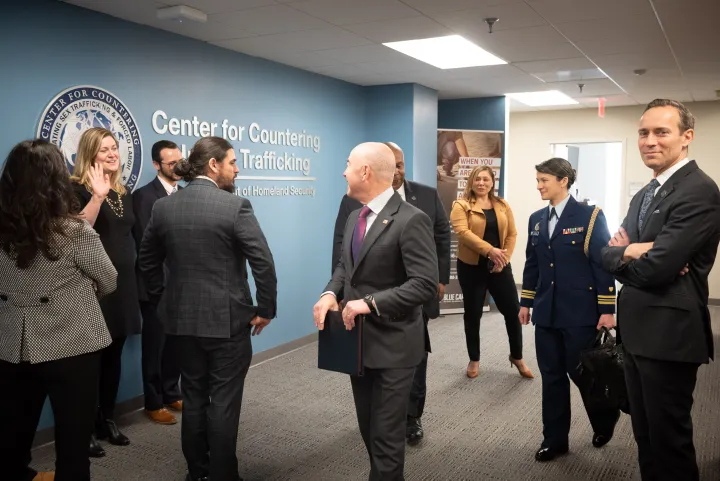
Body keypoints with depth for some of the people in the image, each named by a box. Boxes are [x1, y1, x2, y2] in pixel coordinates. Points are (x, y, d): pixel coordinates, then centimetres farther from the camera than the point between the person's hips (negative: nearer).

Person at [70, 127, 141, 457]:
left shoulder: (123, 193, 13)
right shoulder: (77, 189, -8)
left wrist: (134, 281, 17)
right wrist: (98, 196, -31)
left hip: (122, 284, 7)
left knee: (113, 356, 14)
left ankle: (107, 420, 27)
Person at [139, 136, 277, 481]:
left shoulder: (163, 206, 2)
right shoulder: (235, 205, -14)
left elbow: (147, 261, 12)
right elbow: (264, 263, -17)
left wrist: (163, 301, 21)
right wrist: (265, 309, -6)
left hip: (182, 319, 5)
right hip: (228, 320, -5)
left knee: (193, 398, 16)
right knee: (224, 402, 6)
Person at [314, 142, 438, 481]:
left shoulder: (411, 220, -18)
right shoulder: (355, 216, 9)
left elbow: (426, 285, -23)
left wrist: (371, 302, -27)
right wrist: (331, 293, -4)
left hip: (391, 344, -8)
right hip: (358, 339, 8)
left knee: (386, 434, 5)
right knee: (368, 429, 22)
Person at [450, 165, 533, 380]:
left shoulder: (503, 206, 9)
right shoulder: (461, 206, -4)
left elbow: (511, 234, 6)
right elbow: (462, 232, -18)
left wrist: (504, 257, -9)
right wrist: (490, 251, -26)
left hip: (499, 267, 3)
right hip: (471, 267, -3)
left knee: (513, 311, 4)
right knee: (473, 314, 7)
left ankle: (517, 357, 23)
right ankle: (474, 360, 21)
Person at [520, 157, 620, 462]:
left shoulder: (589, 216, -8)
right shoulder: (536, 219, 9)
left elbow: (604, 264, -10)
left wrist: (607, 309, -12)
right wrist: (525, 302, 14)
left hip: (580, 313, -5)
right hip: (547, 312, 5)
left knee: (582, 373, 5)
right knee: (551, 376, 9)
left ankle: (605, 420, 35)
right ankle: (554, 439, 22)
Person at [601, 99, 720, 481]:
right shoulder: (643, 195, 13)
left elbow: (657, 267, -25)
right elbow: (608, 253, 7)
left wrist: (626, 253, -5)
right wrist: (632, 253, -15)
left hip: (669, 335, -9)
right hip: (637, 332, 9)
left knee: (669, 438, 6)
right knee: (645, 434, 20)